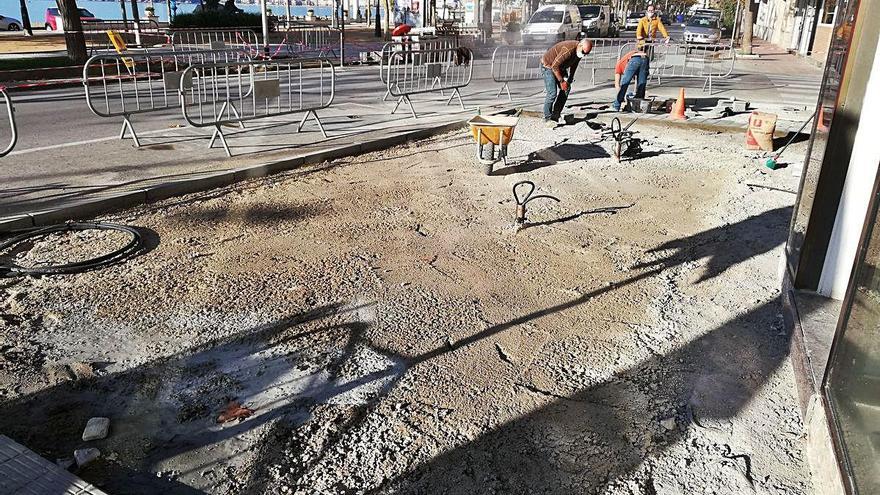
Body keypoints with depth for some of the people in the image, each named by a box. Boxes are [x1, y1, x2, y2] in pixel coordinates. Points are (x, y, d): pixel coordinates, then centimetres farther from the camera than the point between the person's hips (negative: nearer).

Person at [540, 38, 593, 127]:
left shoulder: (580, 51, -7)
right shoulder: (568, 50, -35)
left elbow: (574, 65, 11)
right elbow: (555, 66, -32)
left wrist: (570, 79, 6)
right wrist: (561, 81, -26)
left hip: (560, 67, 9)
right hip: (548, 66, -9)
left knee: (566, 89, 3)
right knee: (552, 93, -17)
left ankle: (555, 116, 10)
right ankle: (547, 119, -8)